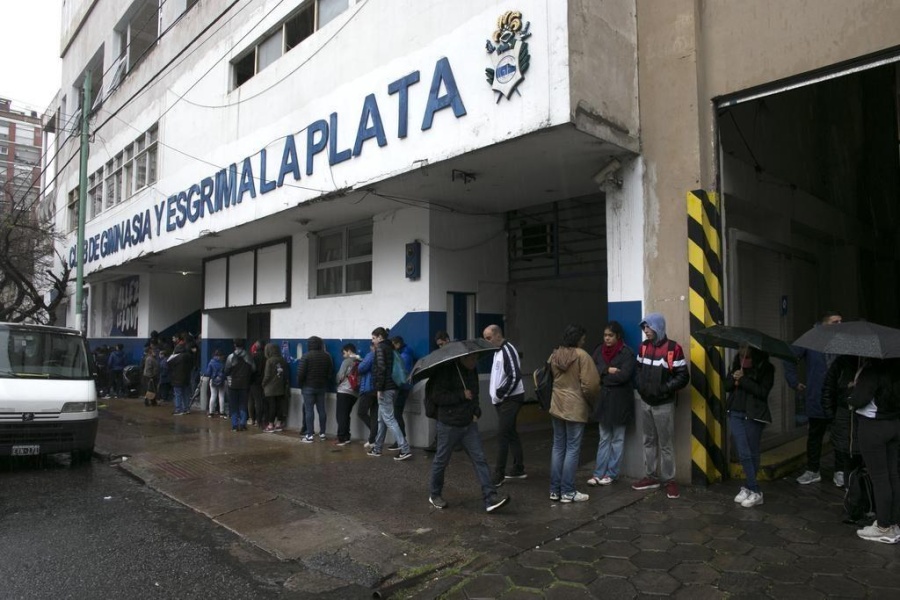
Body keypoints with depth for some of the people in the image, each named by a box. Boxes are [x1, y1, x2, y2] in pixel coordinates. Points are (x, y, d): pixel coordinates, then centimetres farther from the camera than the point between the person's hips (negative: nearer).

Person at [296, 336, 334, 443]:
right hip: (322, 387, 5)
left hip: (308, 387, -5)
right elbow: (331, 373, 6)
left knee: (309, 411, -3)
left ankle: (309, 435, -3)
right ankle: (322, 434, 15)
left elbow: (301, 373, -14)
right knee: (321, 410, 10)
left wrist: (299, 385, 0)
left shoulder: (306, 356, -12)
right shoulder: (327, 356, 4)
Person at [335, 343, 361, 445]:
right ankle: (346, 437, 13)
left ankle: (342, 438, -4)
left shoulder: (347, 361, -5)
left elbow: (340, 376, -4)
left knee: (341, 415, -2)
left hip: (344, 391, -6)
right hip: (355, 393, 6)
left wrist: (337, 382, 16)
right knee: (346, 415, 14)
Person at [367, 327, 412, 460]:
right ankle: (377, 448, 24)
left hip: (385, 389, -9)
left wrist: (379, 388, -18)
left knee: (389, 419, -9)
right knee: (382, 419, 16)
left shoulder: (380, 348, -7)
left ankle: (405, 449, -14)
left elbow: (381, 369, -18)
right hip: (392, 387, 9)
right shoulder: (390, 348, 18)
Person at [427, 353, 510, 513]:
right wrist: (461, 395, -23)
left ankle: (490, 498, -2)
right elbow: (436, 396, -22)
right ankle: (435, 495, 29)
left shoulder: (471, 371, 8)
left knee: (479, 459, -2)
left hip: (469, 424, 6)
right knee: (441, 461, 9)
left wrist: (476, 411, 6)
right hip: (449, 425, -6)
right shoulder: (446, 370, -16)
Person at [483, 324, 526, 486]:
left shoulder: (508, 350, -16)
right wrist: (495, 396, 8)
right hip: (502, 399, 10)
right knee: (511, 433, 15)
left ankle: (498, 476, -3)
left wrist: (499, 395, -17)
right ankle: (518, 469, 25)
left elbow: (515, 376, -23)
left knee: (502, 435, -8)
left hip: (510, 399, -10)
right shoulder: (498, 351, 13)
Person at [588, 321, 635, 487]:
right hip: (603, 398, 5)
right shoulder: (599, 350, 5)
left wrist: (602, 377, -11)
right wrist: (607, 370, -19)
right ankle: (599, 473, 13)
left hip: (620, 400, -5)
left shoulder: (627, 353, -11)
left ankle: (612, 473, 16)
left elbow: (624, 375, -21)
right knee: (604, 438, 10)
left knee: (617, 439, 9)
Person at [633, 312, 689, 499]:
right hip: (645, 402, 6)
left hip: (664, 404, -6)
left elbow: (683, 377, -14)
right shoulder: (644, 346, 7)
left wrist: (664, 389, -21)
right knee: (649, 441, 14)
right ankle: (651, 477, 25)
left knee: (666, 443, 2)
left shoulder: (673, 348, -14)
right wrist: (639, 384, -1)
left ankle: (669, 480, 13)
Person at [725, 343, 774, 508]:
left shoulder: (766, 368, -7)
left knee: (752, 454, 8)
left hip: (754, 415, -3)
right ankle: (755, 492, 8)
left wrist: (743, 380, -20)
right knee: (743, 454, 0)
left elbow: (763, 392, -17)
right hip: (735, 413, 4)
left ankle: (747, 487, 20)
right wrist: (733, 378, -11)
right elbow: (727, 386, 10)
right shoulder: (736, 364, 5)